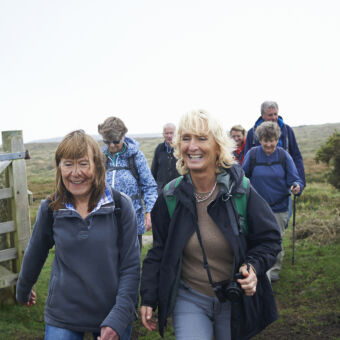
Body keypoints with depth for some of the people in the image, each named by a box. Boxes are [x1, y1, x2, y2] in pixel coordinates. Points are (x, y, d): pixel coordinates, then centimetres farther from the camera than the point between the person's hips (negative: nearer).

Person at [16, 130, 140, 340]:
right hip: (62, 319, 1)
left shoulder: (120, 206, -11)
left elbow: (131, 267, -9)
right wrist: (23, 291, 23)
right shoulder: (50, 209, -5)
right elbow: (34, 255, 11)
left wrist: (117, 320, -16)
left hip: (112, 316, 0)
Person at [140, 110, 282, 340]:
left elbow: (269, 240, -3)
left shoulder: (242, 192, -14)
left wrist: (253, 267, -22)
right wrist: (149, 299, 1)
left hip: (235, 300, 0)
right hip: (189, 300, 0)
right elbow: (159, 252, 1)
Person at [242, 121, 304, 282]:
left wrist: (296, 186, -23)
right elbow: (243, 176, 7)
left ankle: (274, 271, 29)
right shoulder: (252, 154, -3)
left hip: (279, 208, 0)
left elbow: (294, 179, -2)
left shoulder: (284, 156, -3)